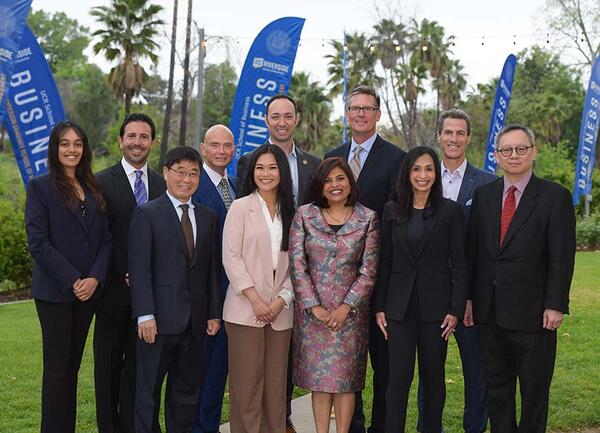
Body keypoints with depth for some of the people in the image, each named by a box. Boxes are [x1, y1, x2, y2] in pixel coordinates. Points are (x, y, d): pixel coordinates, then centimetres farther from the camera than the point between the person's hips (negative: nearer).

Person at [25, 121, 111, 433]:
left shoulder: (94, 190, 11)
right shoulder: (40, 187, -3)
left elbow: (105, 239, 8)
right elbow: (38, 242, -10)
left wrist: (95, 278, -8)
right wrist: (72, 281, -15)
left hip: (88, 290, 5)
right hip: (54, 291, -4)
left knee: (72, 366, 11)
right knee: (57, 369, -2)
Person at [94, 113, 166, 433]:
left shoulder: (162, 184, 9)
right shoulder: (103, 182, -3)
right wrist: (126, 274, -13)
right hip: (116, 286, -3)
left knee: (139, 362, 9)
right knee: (109, 362, 8)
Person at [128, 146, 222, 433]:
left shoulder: (208, 218, 12)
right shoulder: (147, 214, -3)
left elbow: (212, 270, 12)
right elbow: (139, 269, -8)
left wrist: (214, 313, 6)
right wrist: (145, 315, -15)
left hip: (195, 321, 5)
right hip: (160, 319, -4)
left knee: (187, 388, 13)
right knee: (148, 388, 5)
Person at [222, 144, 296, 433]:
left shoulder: (290, 212, 12)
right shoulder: (241, 207, 1)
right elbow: (231, 258, -5)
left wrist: (282, 299, -5)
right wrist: (255, 300, -11)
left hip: (280, 311, 4)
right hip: (245, 309, -3)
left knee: (276, 381, 6)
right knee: (246, 380, -2)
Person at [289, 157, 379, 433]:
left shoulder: (367, 219, 1)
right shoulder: (304, 215, 1)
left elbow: (368, 271, -1)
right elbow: (297, 264, -3)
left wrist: (346, 307, -9)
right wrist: (314, 306, -9)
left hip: (350, 311, 0)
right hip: (312, 312, 1)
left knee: (345, 378, 4)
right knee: (317, 378, 5)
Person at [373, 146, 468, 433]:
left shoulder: (450, 211, -1)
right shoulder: (392, 211, 6)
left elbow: (458, 264, -2)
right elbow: (384, 262, 8)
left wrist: (456, 309, -8)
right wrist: (379, 307, 4)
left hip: (435, 305, -1)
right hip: (399, 305, 1)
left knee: (433, 375, 9)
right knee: (399, 375, -1)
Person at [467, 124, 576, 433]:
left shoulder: (555, 197, -5)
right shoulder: (483, 195, 7)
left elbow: (561, 257, -8)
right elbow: (472, 250, 8)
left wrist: (555, 305, -13)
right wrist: (469, 297, 4)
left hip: (532, 311, -4)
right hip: (490, 310, 4)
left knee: (534, 387, 9)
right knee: (496, 385, 14)